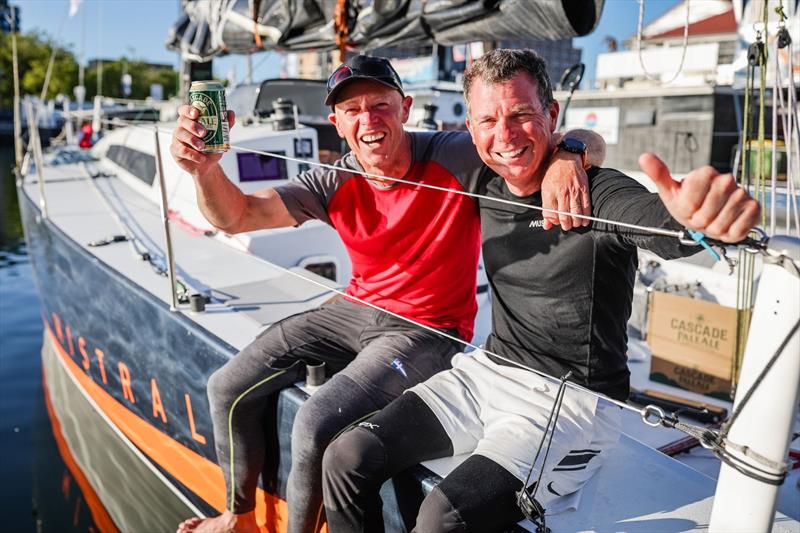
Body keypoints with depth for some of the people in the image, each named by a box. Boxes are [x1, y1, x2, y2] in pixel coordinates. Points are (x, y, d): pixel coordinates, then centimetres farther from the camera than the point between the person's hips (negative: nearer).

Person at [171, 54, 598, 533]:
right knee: (229, 389, 4)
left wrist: (565, 158, -40)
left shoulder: (456, 159, -17)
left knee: (317, 424, -26)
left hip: (427, 330, -5)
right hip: (356, 310, 6)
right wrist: (207, 168, -30)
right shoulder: (334, 185, -4)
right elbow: (238, 216, -10)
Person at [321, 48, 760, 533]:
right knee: (347, 459, -6)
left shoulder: (598, 194, -15)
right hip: (487, 370, 6)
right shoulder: (485, 189, 4)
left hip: (572, 398, -6)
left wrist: (700, 210, -60)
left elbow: (663, 226, -38)